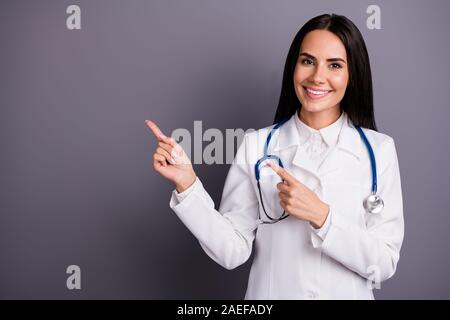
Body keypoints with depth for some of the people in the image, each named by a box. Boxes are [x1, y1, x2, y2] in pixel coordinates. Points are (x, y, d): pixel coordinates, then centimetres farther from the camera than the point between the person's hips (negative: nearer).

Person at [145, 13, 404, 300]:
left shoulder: (380, 150, -10)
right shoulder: (257, 145, -10)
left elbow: (384, 264, -12)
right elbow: (232, 252, -11)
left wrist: (321, 216, -24)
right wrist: (187, 183, -21)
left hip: (349, 293, 0)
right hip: (270, 292, 0)